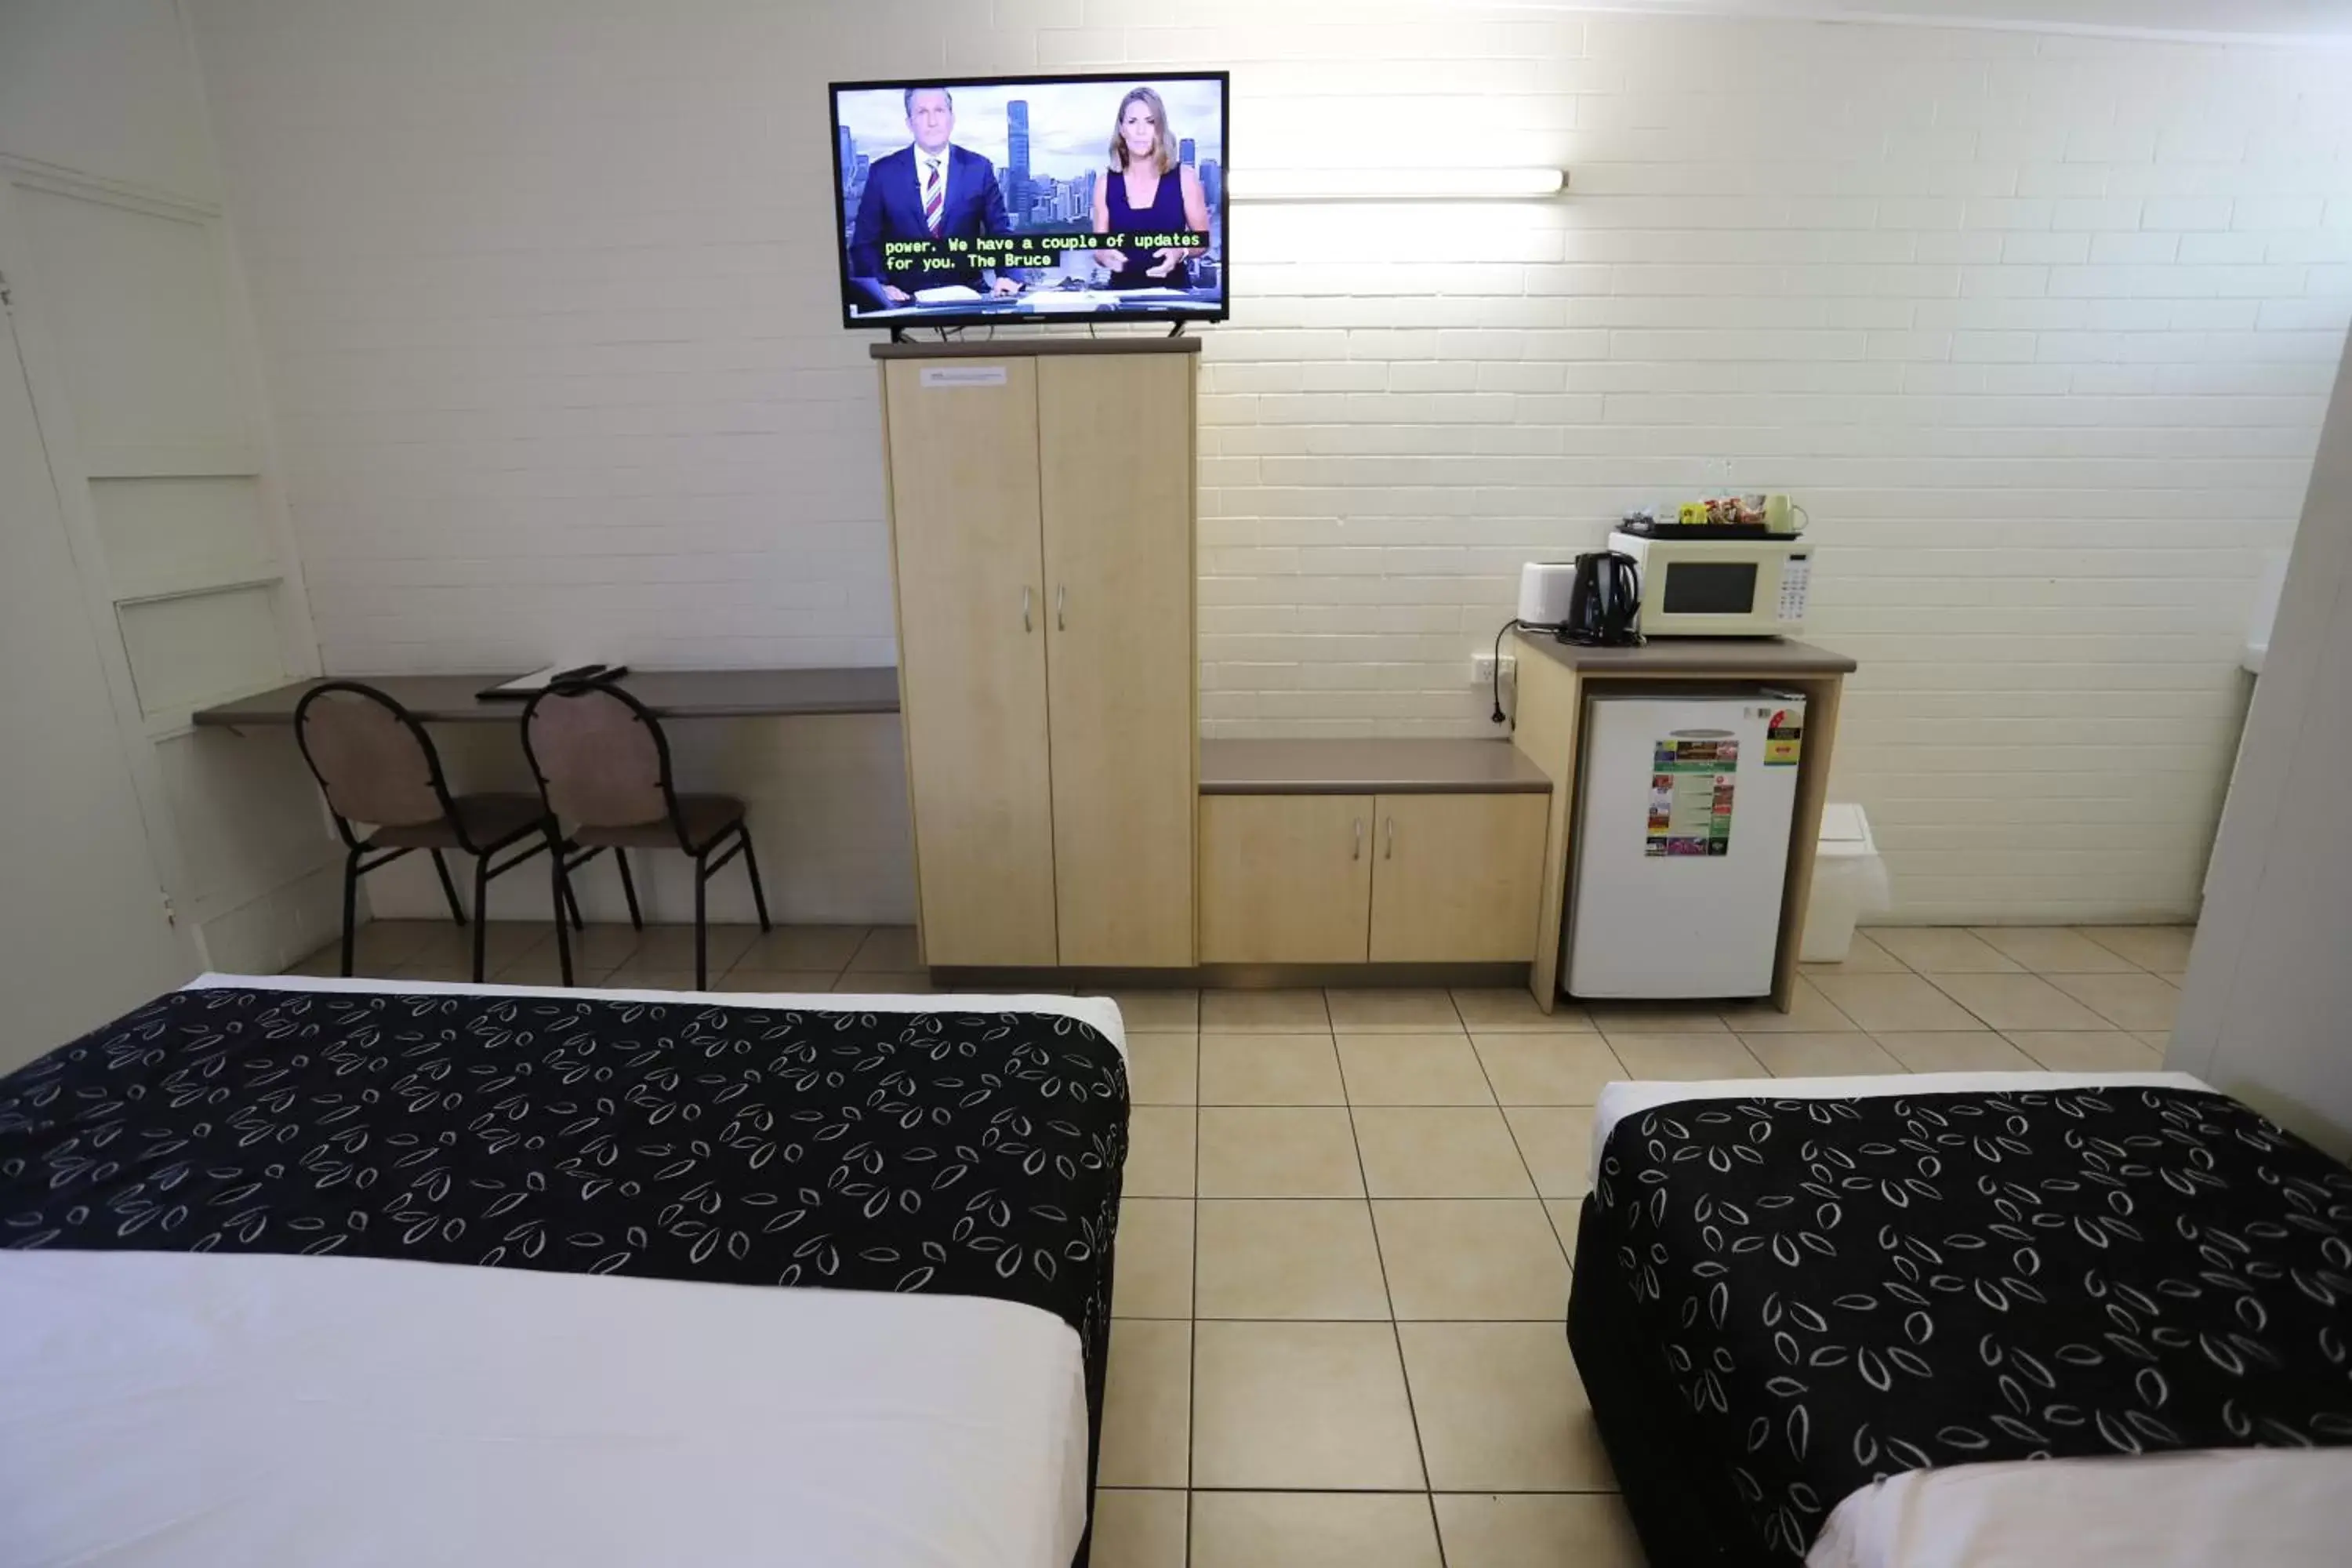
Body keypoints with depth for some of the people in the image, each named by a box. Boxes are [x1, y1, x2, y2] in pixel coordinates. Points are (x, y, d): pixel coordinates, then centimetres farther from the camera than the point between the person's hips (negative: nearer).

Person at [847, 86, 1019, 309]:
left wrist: (1006, 276, -12)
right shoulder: (883, 172, 5)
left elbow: (1000, 231, 8)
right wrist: (880, 285, -14)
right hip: (905, 299, 0)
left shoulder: (979, 168, 7)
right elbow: (865, 241, 5)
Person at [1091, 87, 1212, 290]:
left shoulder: (1184, 177, 1)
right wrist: (1105, 255, -14)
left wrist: (1181, 251, -13)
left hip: (1172, 289, -1)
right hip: (1123, 290, 2)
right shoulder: (1105, 183, 5)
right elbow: (1098, 246, 9)